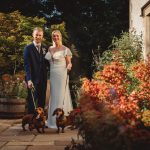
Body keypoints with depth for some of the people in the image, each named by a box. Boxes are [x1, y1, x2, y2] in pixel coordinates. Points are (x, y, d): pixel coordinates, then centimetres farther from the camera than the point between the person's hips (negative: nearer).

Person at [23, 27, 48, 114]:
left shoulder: (45, 48, 12)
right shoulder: (28, 48, -1)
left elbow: (47, 63, 15)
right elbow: (27, 65, -8)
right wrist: (29, 79, -16)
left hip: (43, 79, 4)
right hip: (33, 79, -4)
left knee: (42, 102, 7)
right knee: (32, 102, -1)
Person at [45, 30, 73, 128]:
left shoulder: (65, 49, -4)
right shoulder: (50, 49, 12)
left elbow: (69, 63, -3)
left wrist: (69, 67, -23)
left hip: (61, 75, -6)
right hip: (52, 75, 6)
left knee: (61, 96, -4)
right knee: (53, 96, 8)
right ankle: (53, 120, 16)